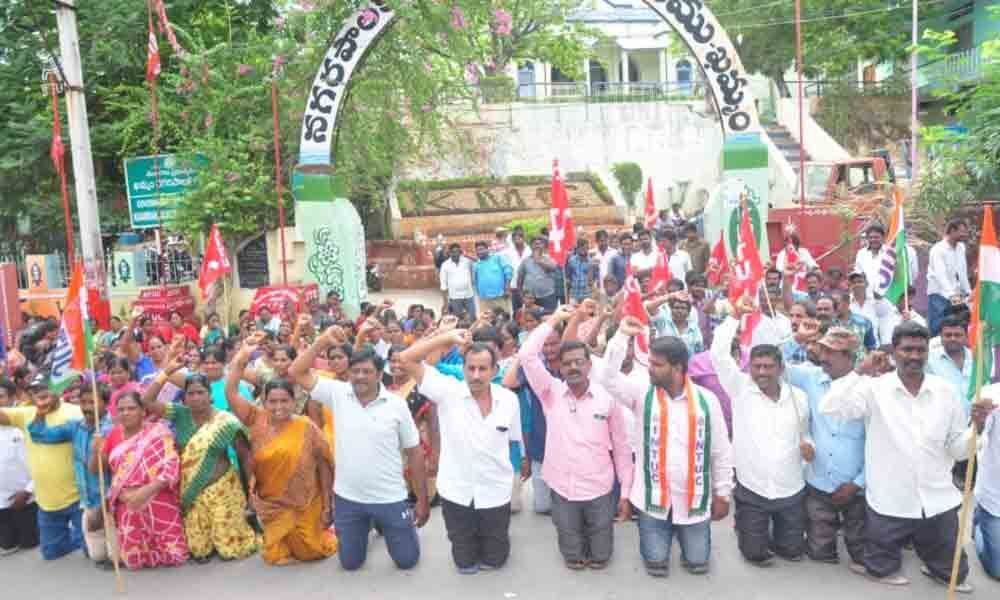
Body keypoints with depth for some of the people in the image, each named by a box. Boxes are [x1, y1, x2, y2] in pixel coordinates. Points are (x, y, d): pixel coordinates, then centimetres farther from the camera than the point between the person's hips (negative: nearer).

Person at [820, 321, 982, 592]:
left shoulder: (945, 391, -1)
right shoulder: (875, 389, -10)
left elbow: (957, 449, 3)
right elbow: (828, 408, -22)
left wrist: (977, 425, -15)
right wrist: (859, 372, -21)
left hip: (938, 502, 3)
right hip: (889, 503, -2)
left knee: (952, 573, 23)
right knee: (881, 569, 19)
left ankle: (940, 572, 53)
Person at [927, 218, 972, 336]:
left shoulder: (961, 247, 9)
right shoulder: (938, 249, -15)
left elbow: (963, 273, 14)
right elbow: (940, 275, -25)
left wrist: (968, 292, 6)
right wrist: (952, 295, -35)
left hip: (955, 295, 7)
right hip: (939, 295, -7)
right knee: (938, 330, -8)